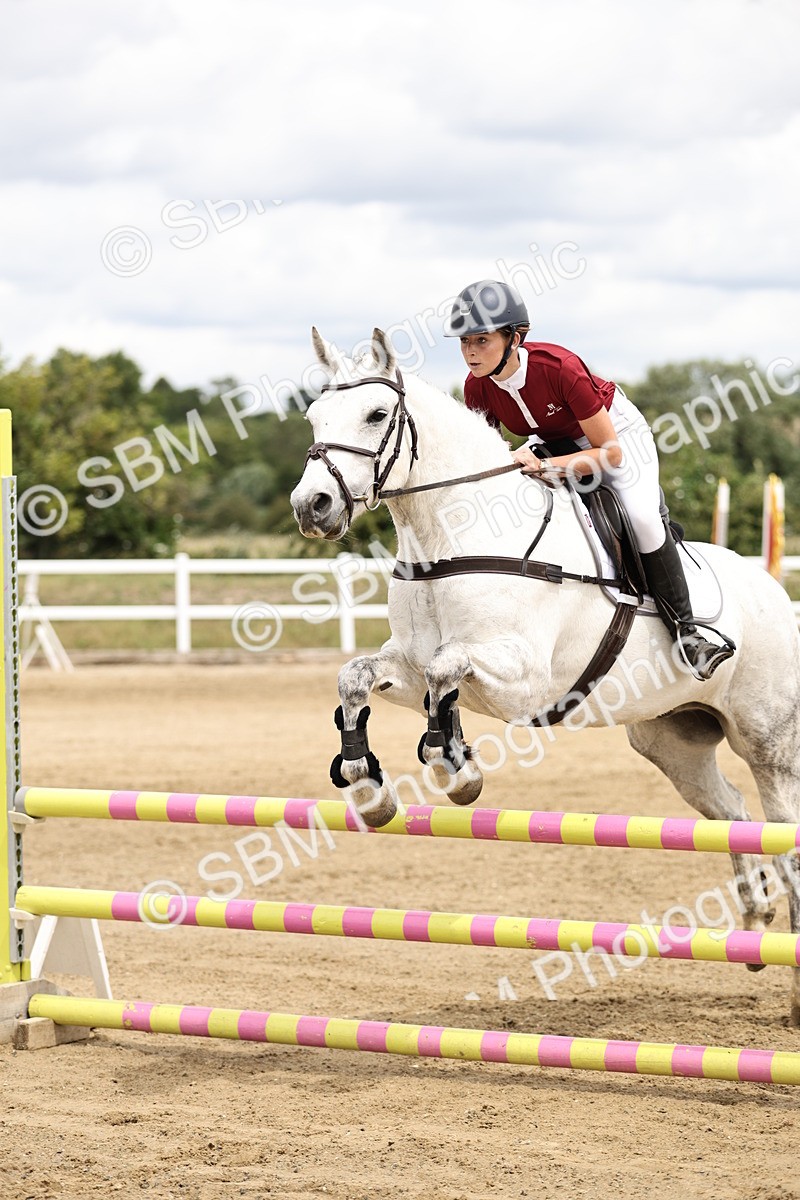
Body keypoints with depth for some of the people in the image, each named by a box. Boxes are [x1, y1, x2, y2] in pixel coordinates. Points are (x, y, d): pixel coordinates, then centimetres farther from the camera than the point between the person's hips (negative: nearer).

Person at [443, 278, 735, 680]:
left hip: (617, 432, -6)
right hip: (555, 443, 6)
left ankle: (684, 629, -19)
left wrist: (544, 465, -43)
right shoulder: (477, 386, -21)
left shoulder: (559, 367, -37)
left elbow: (610, 452, -32)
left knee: (642, 516, -29)